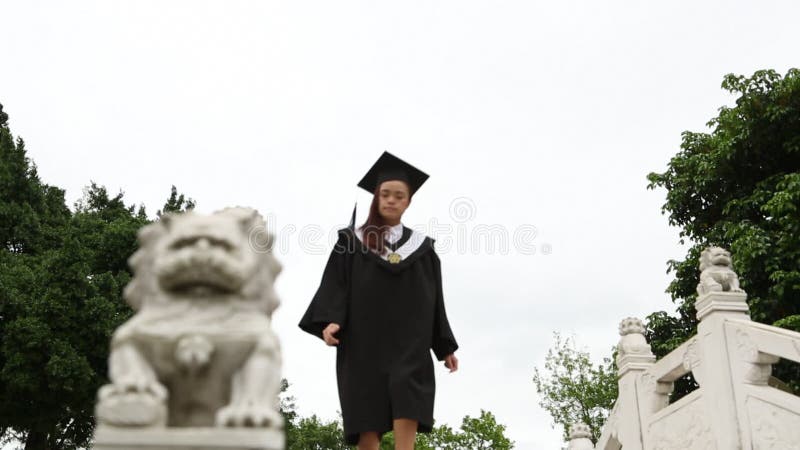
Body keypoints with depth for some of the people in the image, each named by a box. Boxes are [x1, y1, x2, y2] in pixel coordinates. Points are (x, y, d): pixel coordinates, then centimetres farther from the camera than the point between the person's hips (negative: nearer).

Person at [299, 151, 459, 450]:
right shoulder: (352, 241, 11)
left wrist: (445, 347, 11)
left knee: (407, 408, -19)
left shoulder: (421, 247, 16)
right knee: (367, 416, -6)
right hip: (363, 341, -1)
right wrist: (329, 320, -17)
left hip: (408, 344, 1)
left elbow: (434, 301, 16)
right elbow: (335, 285, 1)